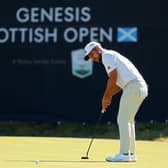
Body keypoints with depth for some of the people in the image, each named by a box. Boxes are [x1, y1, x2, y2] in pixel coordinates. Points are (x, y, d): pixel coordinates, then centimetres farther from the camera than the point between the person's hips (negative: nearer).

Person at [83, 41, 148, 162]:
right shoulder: (113, 57, 27)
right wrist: (109, 96, 13)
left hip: (133, 87, -10)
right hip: (141, 88, 10)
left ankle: (124, 154, -6)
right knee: (128, 120, 15)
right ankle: (131, 154, 17)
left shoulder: (107, 55, -2)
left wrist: (106, 96, -4)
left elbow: (113, 77, -13)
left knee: (123, 120, -6)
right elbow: (118, 83, 25)